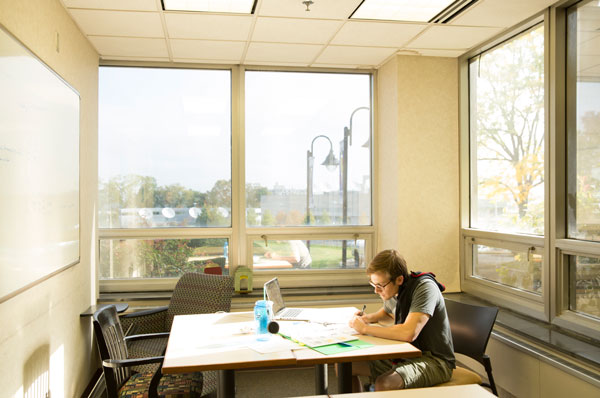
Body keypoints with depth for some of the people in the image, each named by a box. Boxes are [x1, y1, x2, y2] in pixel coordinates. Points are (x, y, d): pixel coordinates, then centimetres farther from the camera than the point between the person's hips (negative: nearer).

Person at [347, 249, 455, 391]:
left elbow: (409, 333, -35)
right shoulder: (392, 290, 2)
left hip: (433, 360, -8)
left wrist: (365, 328, -23)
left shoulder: (424, 288, -22)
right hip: (404, 355, 8)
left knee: (384, 384, -34)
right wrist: (370, 318, 4)